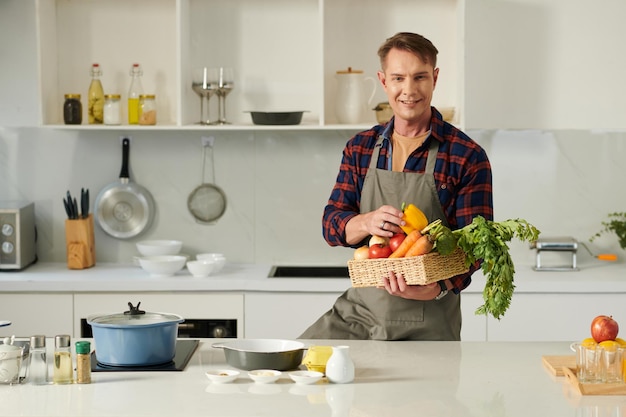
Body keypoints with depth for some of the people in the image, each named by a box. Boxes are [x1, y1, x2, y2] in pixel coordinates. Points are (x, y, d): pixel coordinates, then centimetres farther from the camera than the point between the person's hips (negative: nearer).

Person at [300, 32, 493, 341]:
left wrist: (436, 289, -27)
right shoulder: (360, 148, 8)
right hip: (358, 310, 3)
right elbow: (331, 225, 5)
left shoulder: (468, 157, -6)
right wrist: (367, 222, -19)